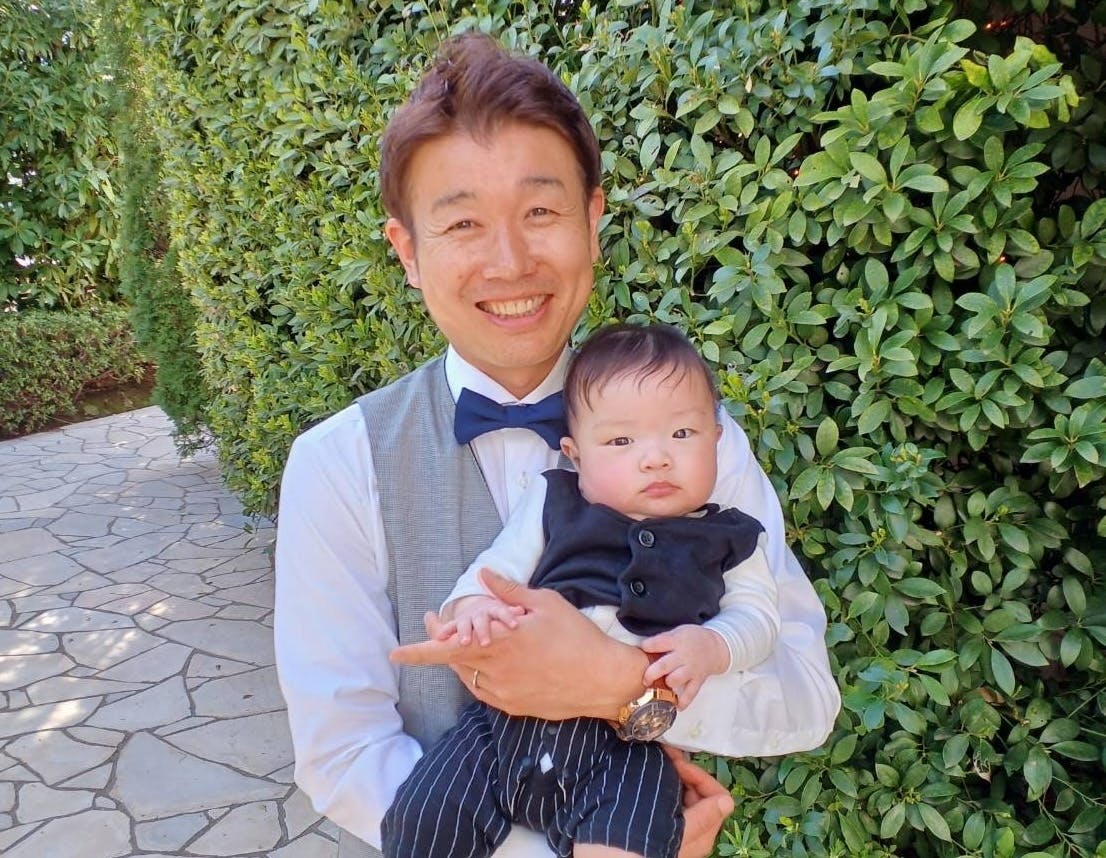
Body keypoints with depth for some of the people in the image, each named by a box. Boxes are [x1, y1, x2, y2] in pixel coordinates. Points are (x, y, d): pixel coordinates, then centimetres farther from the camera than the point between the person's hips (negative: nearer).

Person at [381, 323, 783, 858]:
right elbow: (498, 567, 10)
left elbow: (756, 614, 9)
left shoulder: (724, 539, 12)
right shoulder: (554, 503, 12)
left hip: (632, 747, -1)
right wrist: (473, 605, -13)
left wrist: (712, 646, -13)